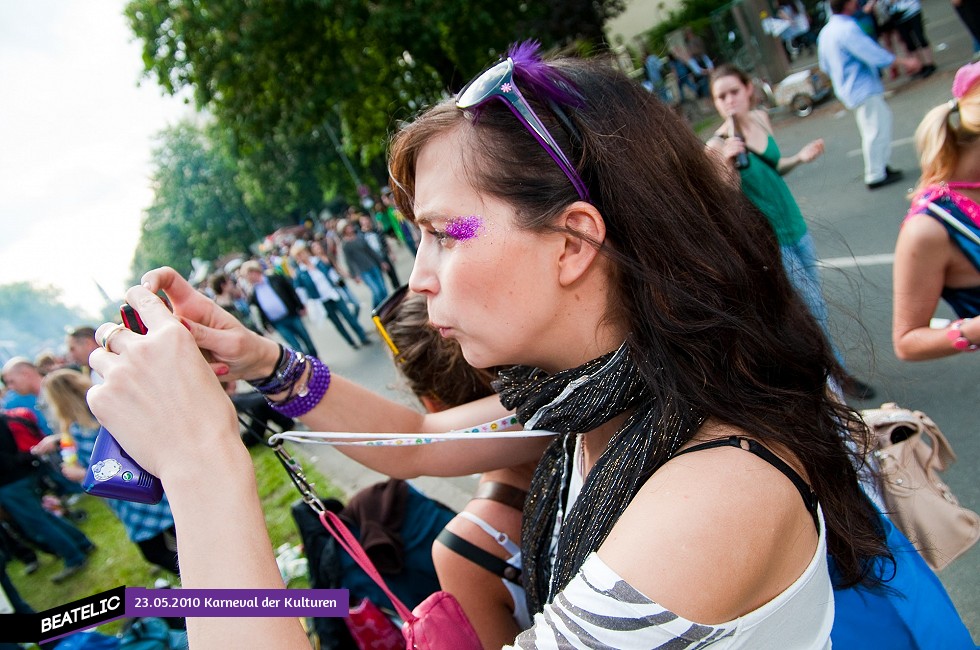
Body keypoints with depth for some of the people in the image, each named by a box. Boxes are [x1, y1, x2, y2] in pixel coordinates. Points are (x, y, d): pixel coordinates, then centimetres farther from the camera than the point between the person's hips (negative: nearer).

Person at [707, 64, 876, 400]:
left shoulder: (761, 118, 0)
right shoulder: (717, 145, -20)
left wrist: (799, 158, -3)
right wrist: (726, 163, -35)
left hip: (793, 224, 7)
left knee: (811, 303, 15)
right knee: (815, 308, 2)